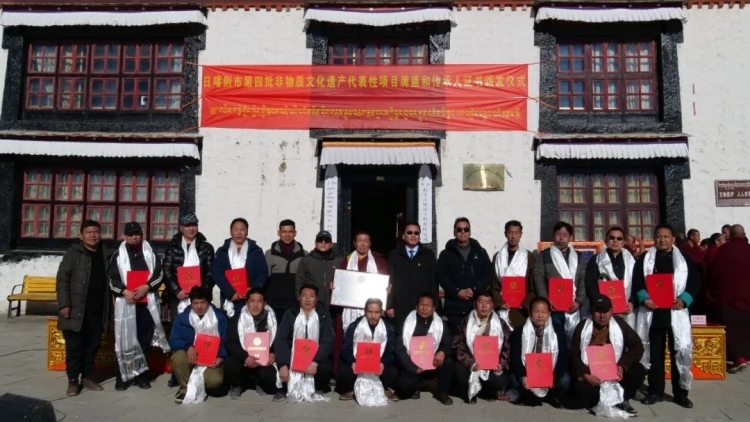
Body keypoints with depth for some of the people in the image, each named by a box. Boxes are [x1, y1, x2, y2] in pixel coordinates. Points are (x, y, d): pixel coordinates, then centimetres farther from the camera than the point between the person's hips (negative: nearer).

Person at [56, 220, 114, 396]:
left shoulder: (107, 254, 9)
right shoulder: (73, 253, -2)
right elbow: (62, 279, -6)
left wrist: (109, 307, 8)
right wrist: (64, 304, -13)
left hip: (98, 310, 4)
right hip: (76, 309, -3)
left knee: (93, 345, 10)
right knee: (74, 346, 2)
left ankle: (87, 377, 22)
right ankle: (73, 380, 11)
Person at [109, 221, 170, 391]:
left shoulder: (150, 253, 9)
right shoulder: (118, 255, 5)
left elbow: (159, 274, 3)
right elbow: (112, 279, 0)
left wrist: (147, 286, -13)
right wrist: (124, 291, -16)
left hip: (147, 303, 1)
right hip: (125, 303, -1)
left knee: (144, 339, 6)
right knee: (124, 340, -1)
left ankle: (141, 374, 16)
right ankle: (121, 376, 7)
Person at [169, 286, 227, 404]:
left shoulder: (219, 317, -1)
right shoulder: (182, 317, -1)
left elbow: (225, 341, 2)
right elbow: (173, 341, -6)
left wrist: (221, 357, -17)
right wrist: (188, 347, -26)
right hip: (190, 357, 1)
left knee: (215, 380, -30)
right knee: (178, 357, -33)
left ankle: (194, 383, 3)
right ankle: (185, 387, -8)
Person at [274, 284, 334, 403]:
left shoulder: (323, 315, -3)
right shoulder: (290, 313, -2)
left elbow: (328, 341, -10)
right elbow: (280, 339, -11)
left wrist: (316, 362, -25)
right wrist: (283, 365, -24)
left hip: (315, 357, 0)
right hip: (293, 356, 1)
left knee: (325, 367, -30)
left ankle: (318, 389, 6)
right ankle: (284, 389, 5)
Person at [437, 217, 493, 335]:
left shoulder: (480, 252, 14)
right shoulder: (446, 254, 11)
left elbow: (488, 274, 6)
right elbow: (441, 276, 1)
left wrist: (474, 289, -9)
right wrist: (457, 292, -11)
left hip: (477, 304, 1)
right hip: (454, 305, -1)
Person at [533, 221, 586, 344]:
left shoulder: (578, 257, 13)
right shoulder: (544, 256, 7)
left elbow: (583, 282, 8)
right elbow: (539, 281, 0)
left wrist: (579, 301, -5)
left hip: (573, 309, 2)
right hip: (552, 308, -2)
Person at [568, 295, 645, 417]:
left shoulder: (620, 325, -2)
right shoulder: (583, 327, -5)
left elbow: (637, 347, -1)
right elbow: (573, 355, -5)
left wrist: (622, 366, -16)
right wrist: (585, 375, -21)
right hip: (590, 374, -2)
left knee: (638, 371, -22)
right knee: (581, 389, -31)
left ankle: (620, 400, -3)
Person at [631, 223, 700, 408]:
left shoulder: (685, 259, 9)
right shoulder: (644, 259, 8)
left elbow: (695, 281, 3)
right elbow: (636, 281, 2)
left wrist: (684, 299, -12)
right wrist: (644, 298, -14)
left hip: (676, 312, 0)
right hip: (652, 312, 0)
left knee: (680, 350, 0)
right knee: (654, 352, 6)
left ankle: (680, 393, 13)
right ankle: (655, 391, 16)